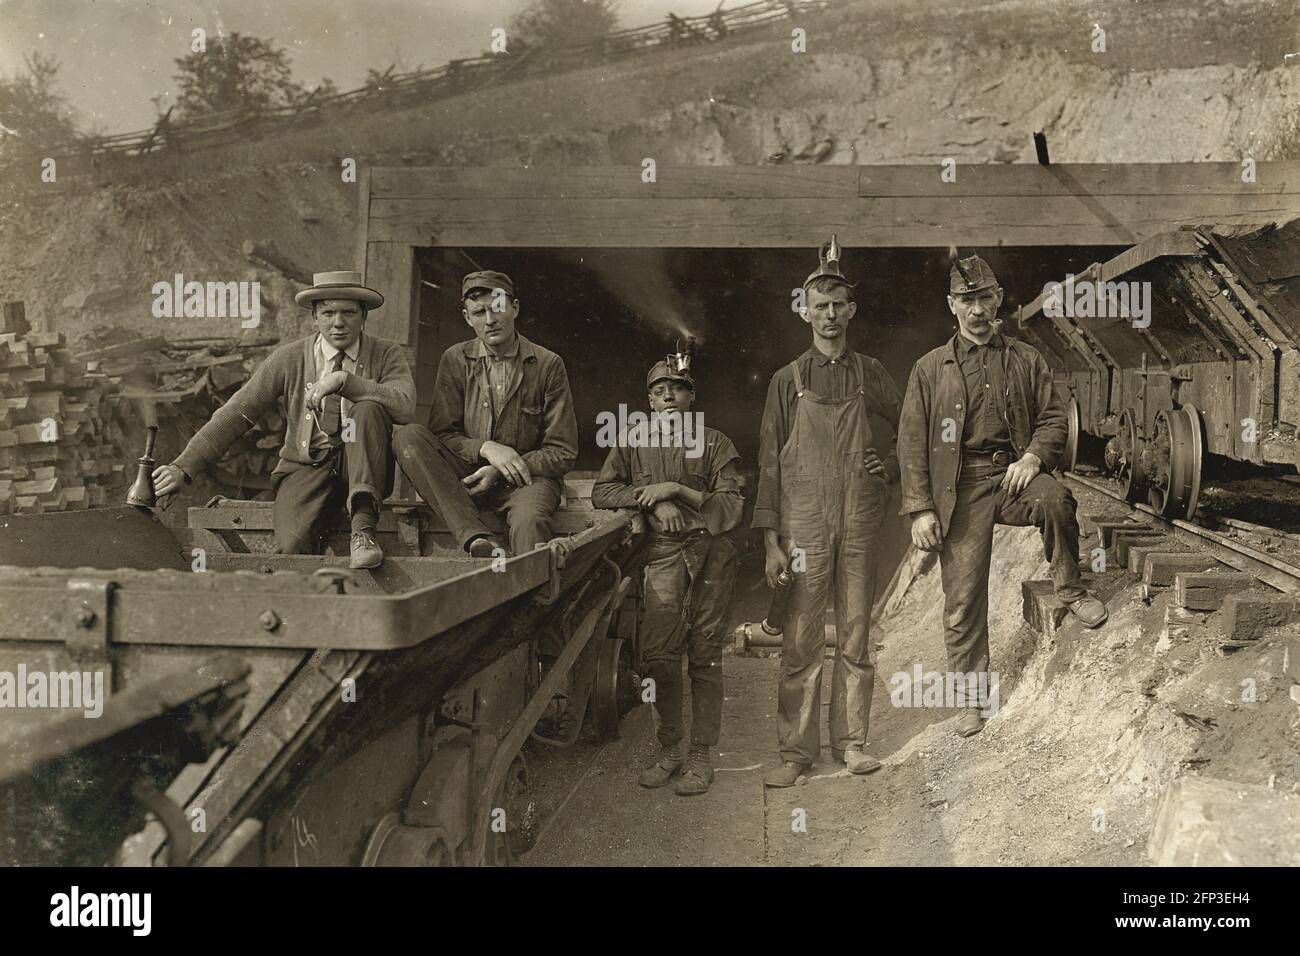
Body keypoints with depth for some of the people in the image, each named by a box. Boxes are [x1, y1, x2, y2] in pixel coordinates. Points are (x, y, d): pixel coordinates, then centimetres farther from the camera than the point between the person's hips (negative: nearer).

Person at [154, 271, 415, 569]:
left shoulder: (387, 354, 1)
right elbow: (236, 414, 0)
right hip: (305, 470, 0)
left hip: (360, 470, 0)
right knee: (292, 545, -30)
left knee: (369, 408, -29)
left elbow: (405, 407, -18)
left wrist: (345, 380, -28)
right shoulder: (288, 358, 2)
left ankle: (363, 528, -33)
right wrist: (183, 468, -9)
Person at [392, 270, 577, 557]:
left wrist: (499, 473, -12)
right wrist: (485, 448, -16)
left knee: (529, 521, -39)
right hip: (467, 475, 4)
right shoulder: (455, 360, 7)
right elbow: (443, 435, 5)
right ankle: (480, 541, -36)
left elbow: (563, 453, 0)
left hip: (527, 476, -3)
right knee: (407, 436, -24)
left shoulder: (548, 365, 1)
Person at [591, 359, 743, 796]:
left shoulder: (715, 443, 9)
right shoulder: (632, 443, 14)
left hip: (712, 552, -1)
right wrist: (655, 500, -6)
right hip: (665, 554, 1)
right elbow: (601, 492, 6)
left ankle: (701, 755, 7)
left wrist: (677, 489, -10)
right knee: (658, 652, -6)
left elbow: (732, 508, 0)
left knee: (705, 654, 0)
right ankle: (669, 750, 9)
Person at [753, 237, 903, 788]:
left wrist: (890, 467, 2)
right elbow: (769, 462, 3)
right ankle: (796, 752, 5)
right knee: (801, 641, -2)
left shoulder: (870, 375, 12)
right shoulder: (788, 380, 6)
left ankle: (851, 742, 15)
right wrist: (771, 539, -4)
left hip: (860, 520, 2)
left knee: (855, 636, 5)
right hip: (805, 521, -2)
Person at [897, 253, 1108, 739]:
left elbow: (1053, 417, 11)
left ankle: (1069, 589, -10)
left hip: (1013, 474, 1)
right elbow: (912, 442, 4)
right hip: (960, 488, 0)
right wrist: (920, 508, -4)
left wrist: (1033, 457, -11)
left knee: (1056, 499, -34)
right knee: (963, 596, -2)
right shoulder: (930, 368, 7)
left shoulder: (1026, 359, 12)